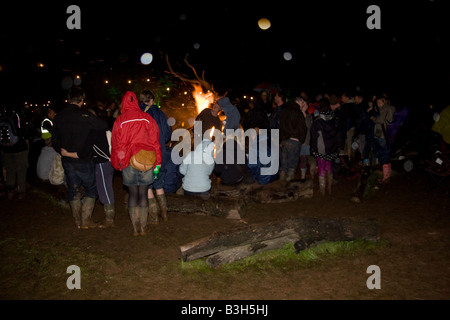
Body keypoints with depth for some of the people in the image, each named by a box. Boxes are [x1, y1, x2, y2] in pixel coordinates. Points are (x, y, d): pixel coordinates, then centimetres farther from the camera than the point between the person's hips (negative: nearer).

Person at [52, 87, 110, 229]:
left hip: (67, 160, 6)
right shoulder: (84, 115, -17)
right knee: (92, 188, 10)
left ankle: (78, 221, 23)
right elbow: (105, 126, -21)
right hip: (83, 161, -5)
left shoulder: (58, 117, 3)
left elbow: (55, 141, 10)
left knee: (73, 190, 16)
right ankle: (86, 219, 8)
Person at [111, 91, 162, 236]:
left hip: (128, 162, 0)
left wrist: (117, 164, 16)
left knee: (132, 194, 9)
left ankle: (135, 228, 11)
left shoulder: (119, 121, 0)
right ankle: (143, 227, 10)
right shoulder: (147, 118, 0)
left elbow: (115, 144, 5)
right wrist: (157, 161, 9)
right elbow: (155, 141, 2)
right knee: (143, 194, 7)